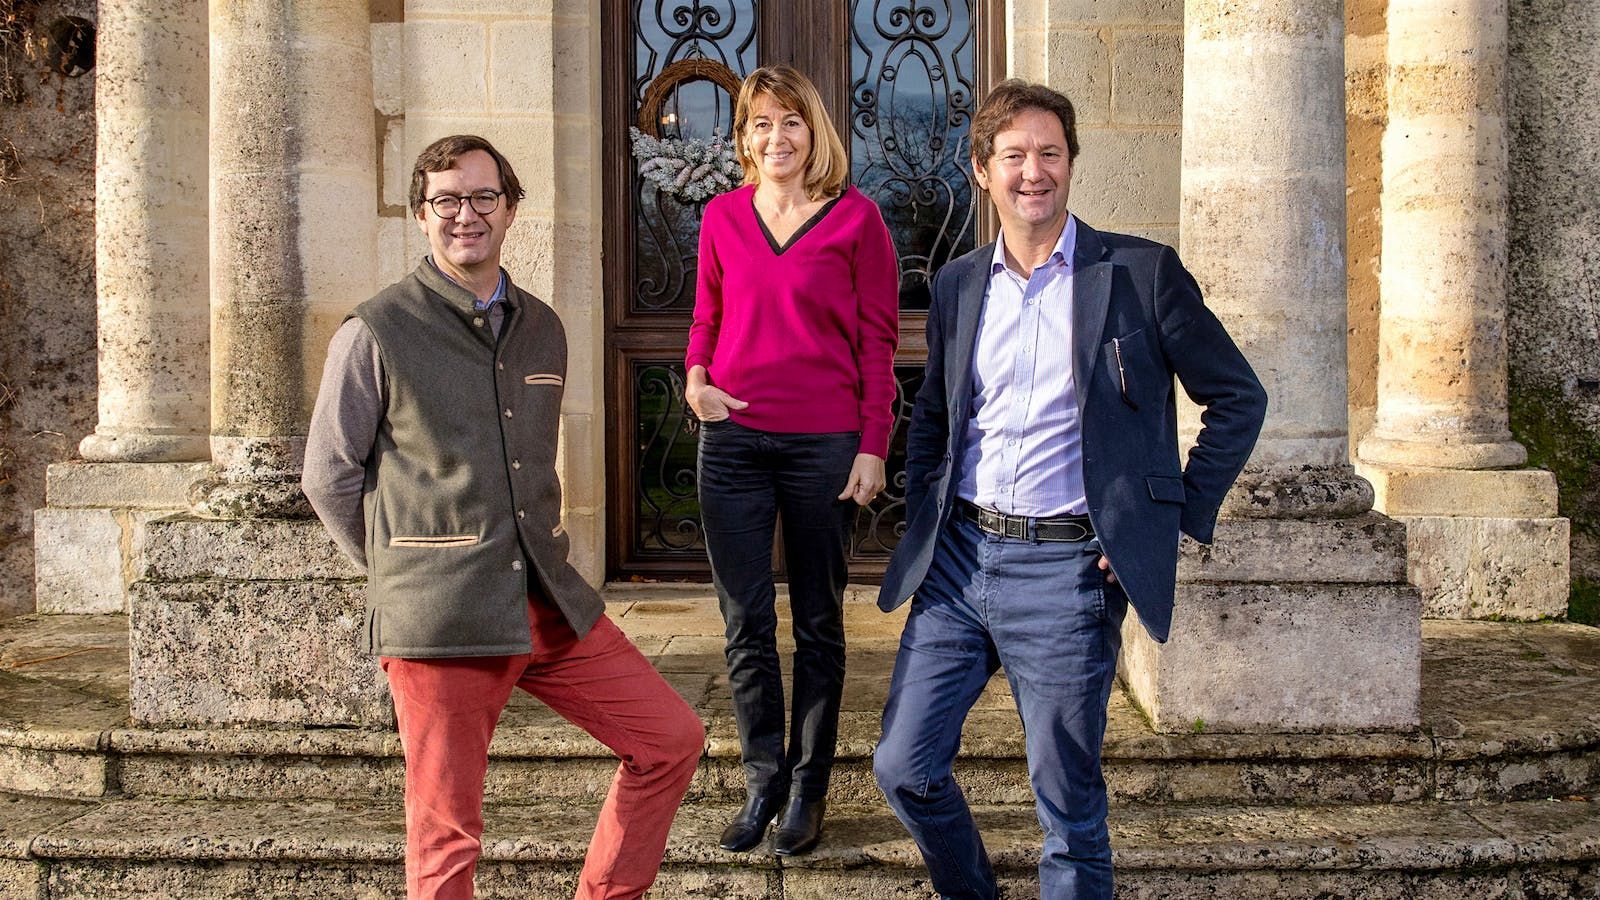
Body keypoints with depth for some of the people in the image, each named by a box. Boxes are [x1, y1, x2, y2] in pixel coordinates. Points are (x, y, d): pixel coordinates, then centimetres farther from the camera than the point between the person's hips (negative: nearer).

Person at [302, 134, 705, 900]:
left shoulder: (542, 329, 12)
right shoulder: (375, 334, -6)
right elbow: (329, 478, 0)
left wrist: (541, 559, 15)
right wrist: (404, 572, 5)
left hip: (550, 604, 6)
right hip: (438, 624, -5)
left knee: (672, 740, 6)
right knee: (447, 838, 3)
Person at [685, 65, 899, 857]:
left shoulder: (855, 218, -2)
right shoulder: (722, 216, 7)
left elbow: (877, 339, -1)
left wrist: (873, 444, -6)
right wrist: (694, 378, -4)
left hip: (824, 445, -2)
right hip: (733, 441, 3)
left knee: (817, 623, 9)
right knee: (746, 626, 7)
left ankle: (808, 791, 21)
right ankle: (763, 783, 22)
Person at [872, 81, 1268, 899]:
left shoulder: (1142, 274, -4)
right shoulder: (957, 285, 10)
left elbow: (1239, 399, 0)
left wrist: (1181, 519, -4)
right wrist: (921, 519, 11)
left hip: (1066, 566, -4)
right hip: (958, 556, 5)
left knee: (1067, 803, 5)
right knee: (903, 768, 7)